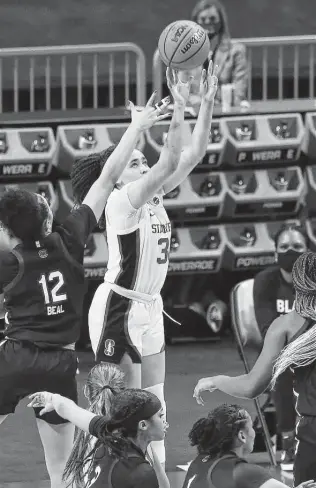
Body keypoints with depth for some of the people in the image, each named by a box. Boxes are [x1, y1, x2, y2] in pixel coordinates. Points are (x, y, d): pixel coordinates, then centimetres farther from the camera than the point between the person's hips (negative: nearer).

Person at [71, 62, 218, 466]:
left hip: (148, 309, 9)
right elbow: (169, 163, -30)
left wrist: (207, 102, -5)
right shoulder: (121, 201, -16)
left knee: (153, 402, 8)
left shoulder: (154, 197, 6)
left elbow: (194, 154, 3)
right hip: (117, 309, -9)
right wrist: (178, 110, -32)